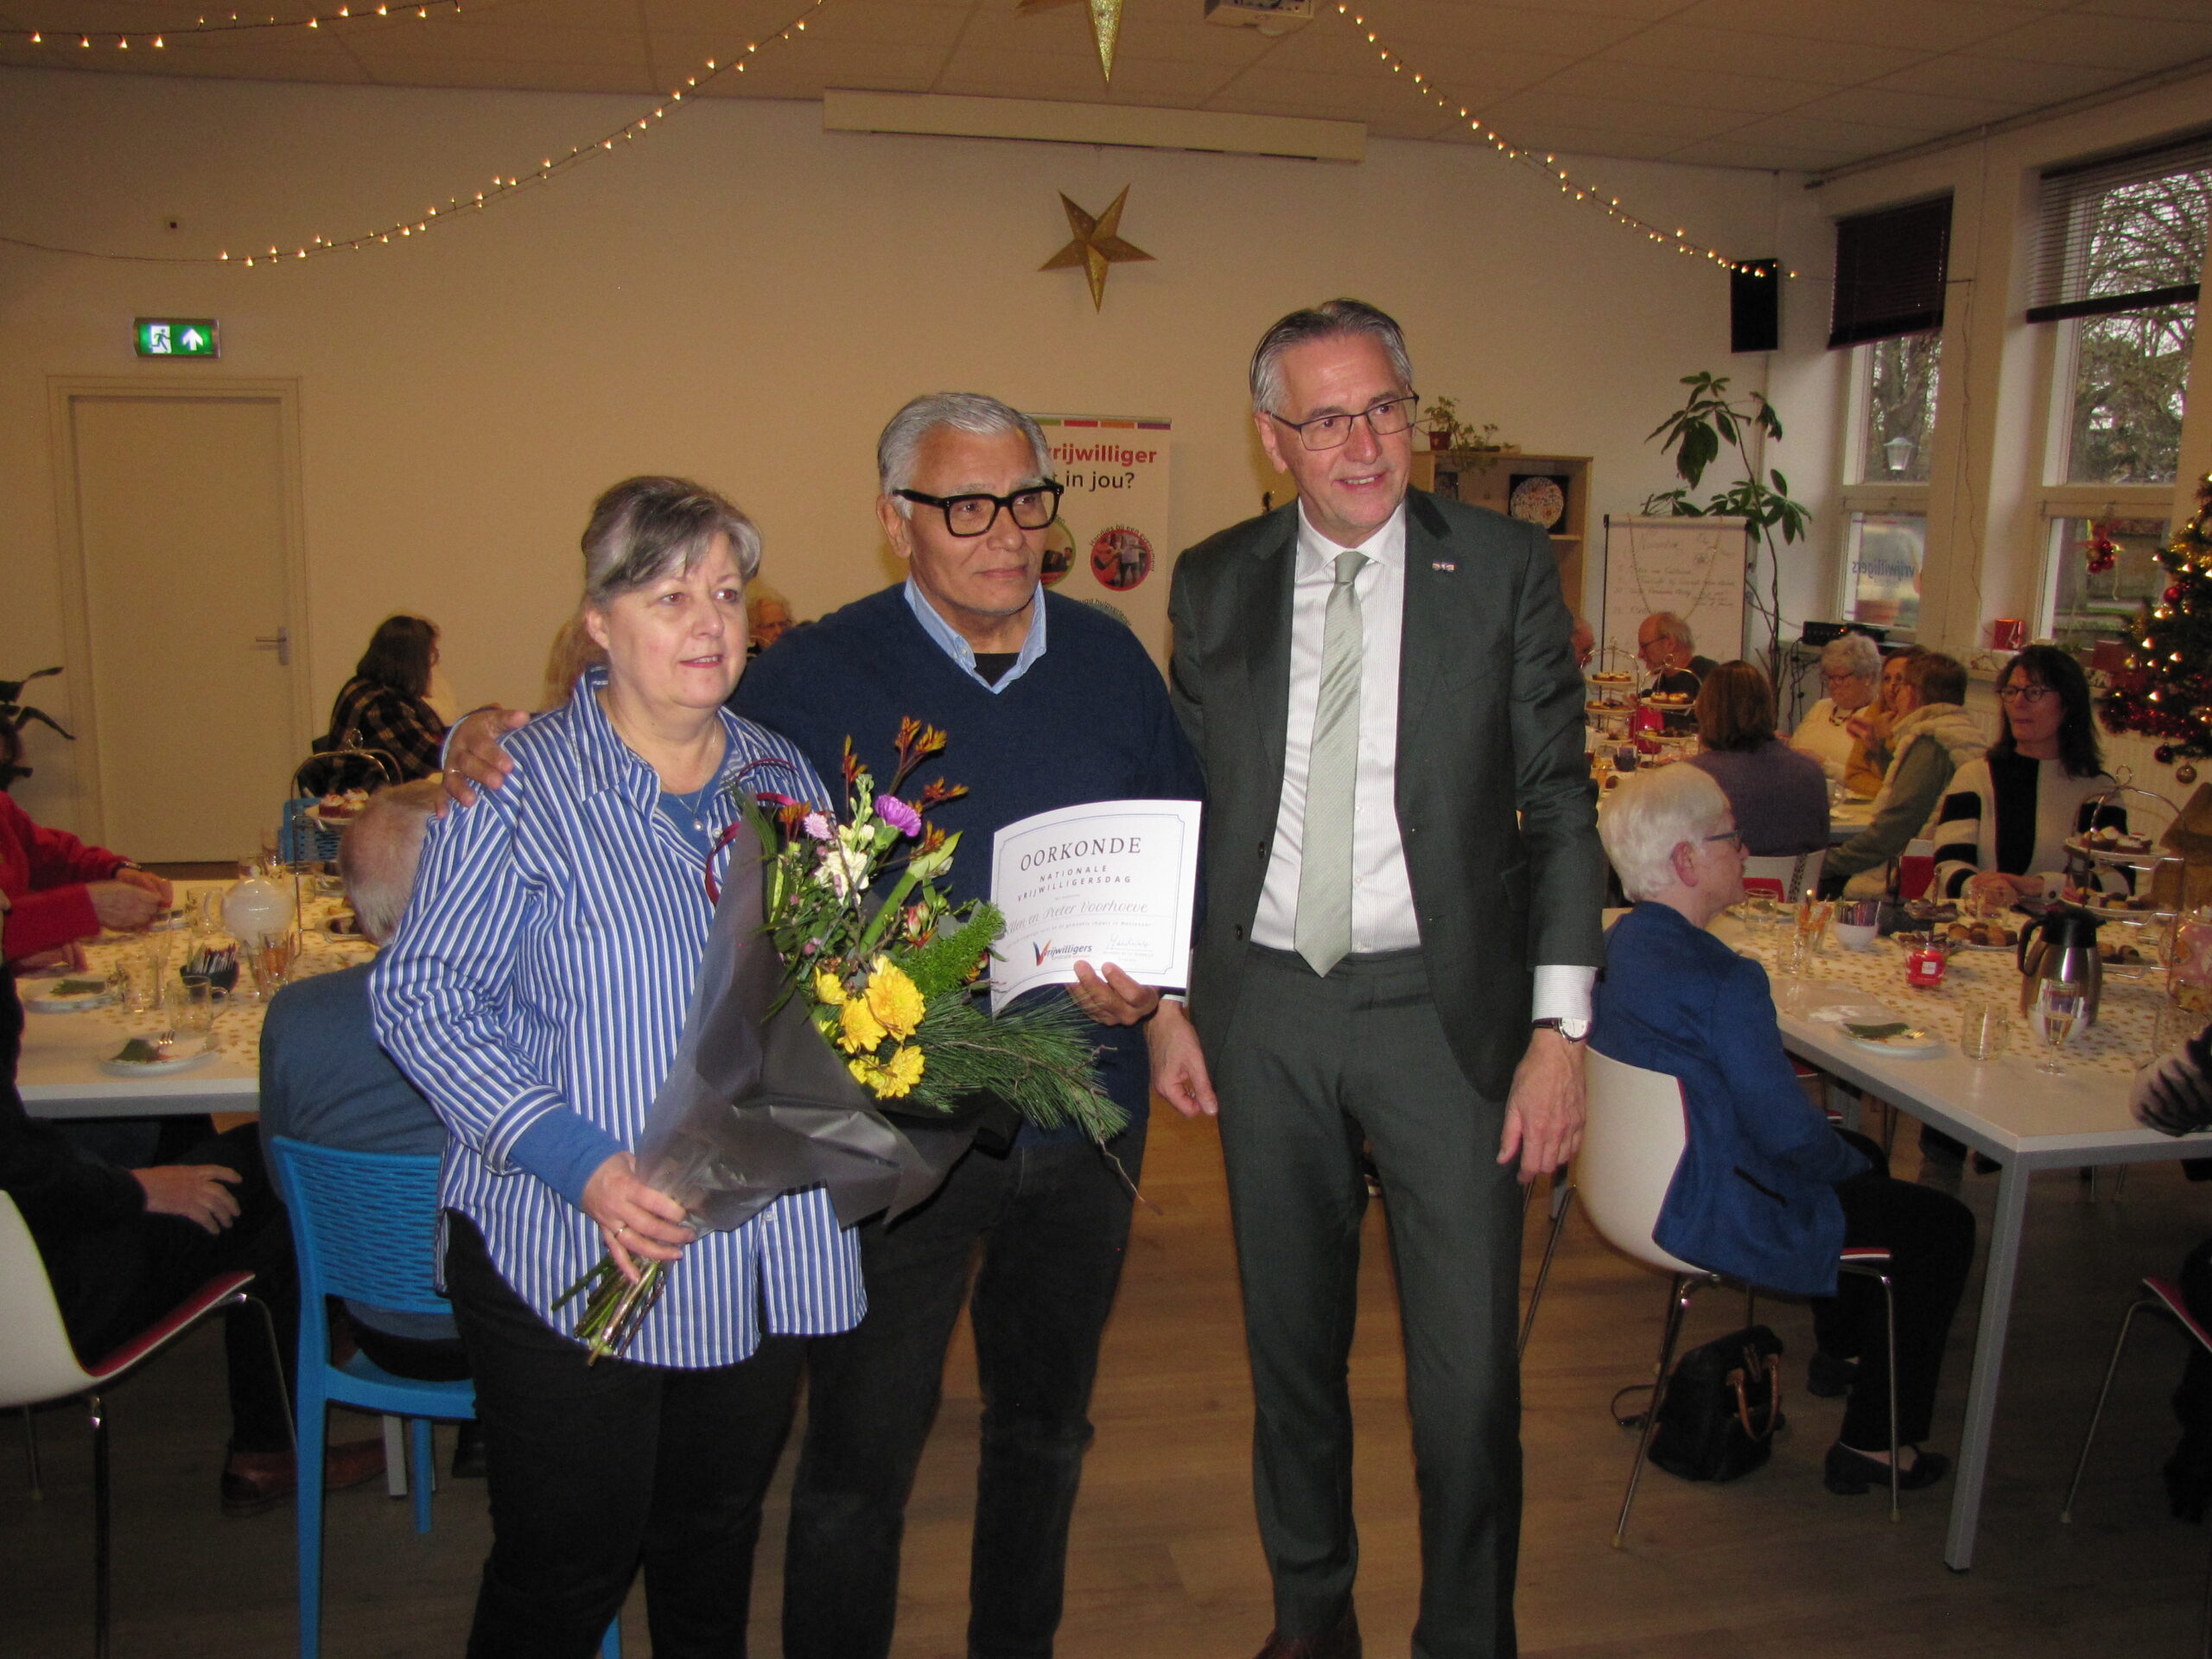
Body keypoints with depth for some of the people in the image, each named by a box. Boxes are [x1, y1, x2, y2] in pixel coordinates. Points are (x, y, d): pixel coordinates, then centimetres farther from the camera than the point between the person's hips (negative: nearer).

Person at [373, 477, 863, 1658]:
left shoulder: (785, 776, 7)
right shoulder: (519, 785, -9)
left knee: (716, 1555, 20)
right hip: (569, 1259, -4)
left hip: (766, 1259, 5)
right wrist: (577, 1160, -22)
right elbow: (420, 996, -12)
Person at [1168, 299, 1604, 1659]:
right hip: (1265, 1006, 3)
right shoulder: (1215, 583, 4)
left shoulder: (1507, 567, -3)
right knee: (1291, 1340, 17)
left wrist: (1560, 1027, -8)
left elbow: (1560, 805, -3)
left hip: (1443, 1007, -2)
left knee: (1469, 1368, 2)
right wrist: (1172, 993, 5)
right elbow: (1189, 801, 9)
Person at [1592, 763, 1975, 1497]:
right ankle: (1871, 1445, 17)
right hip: (1716, 1217, -9)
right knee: (1943, 1226, 8)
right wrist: (1848, 1162, 0)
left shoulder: (1617, 943, -1)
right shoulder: (1721, 980, -30)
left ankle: (1841, 1349, 50)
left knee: (1860, 1156, 30)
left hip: (1647, 1176, 9)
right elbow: (1788, 1130, -23)